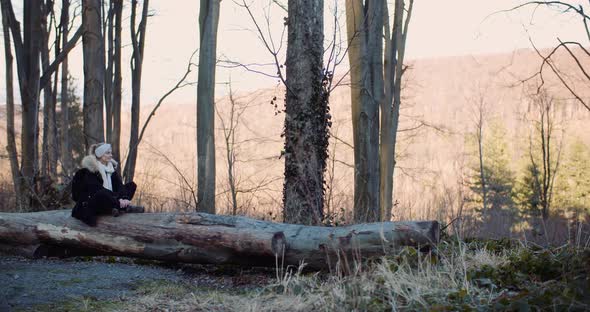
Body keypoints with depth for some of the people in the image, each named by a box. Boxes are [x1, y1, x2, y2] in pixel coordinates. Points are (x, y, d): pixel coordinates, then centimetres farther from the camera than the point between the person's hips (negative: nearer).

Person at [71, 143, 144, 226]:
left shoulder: (111, 166, 7)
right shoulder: (90, 170, -14)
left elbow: (119, 184, -4)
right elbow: (98, 189, -24)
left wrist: (124, 198, -25)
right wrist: (118, 200, -33)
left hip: (108, 200, 8)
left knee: (131, 185, 1)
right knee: (101, 194, -42)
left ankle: (118, 208, -23)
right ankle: (126, 207, -24)